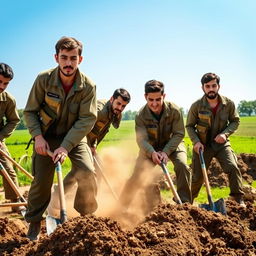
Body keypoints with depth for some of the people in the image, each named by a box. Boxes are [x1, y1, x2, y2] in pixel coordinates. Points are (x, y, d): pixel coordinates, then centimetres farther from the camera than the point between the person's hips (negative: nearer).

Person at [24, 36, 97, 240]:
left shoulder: (88, 86, -18)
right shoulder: (44, 80, -16)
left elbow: (87, 120, -20)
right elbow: (30, 111, -7)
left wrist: (66, 146, -27)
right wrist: (37, 136, -22)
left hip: (75, 136, 0)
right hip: (47, 136, 0)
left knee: (88, 173, -17)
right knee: (41, 179, -7)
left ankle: (87, 217, 6)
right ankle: (34, 223, 15)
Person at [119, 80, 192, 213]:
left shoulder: (174, 110, -25)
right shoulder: (141, 115, -23)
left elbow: (179, 134, -20)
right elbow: (141, 139, -27)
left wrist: (166, 152, -33)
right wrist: (152, 153, -47)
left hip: (172, 144, -1)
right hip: (150, 147, 1)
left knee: (182, 166, -26)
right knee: (138, 174, -6)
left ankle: (185, 203, -16)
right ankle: (122, 206, 10)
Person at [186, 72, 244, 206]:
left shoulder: (228, 103, -9)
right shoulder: (196, 106, -11)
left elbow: (235, 121, 4)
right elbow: (189, 126, -1)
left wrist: (225, 133, -14)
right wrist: (196, 141, -16)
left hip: (221, 144, 1)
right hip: (203, 145, 0)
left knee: (232, 168, -21)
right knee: (197, 176, 6)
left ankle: (239, 200, -10)